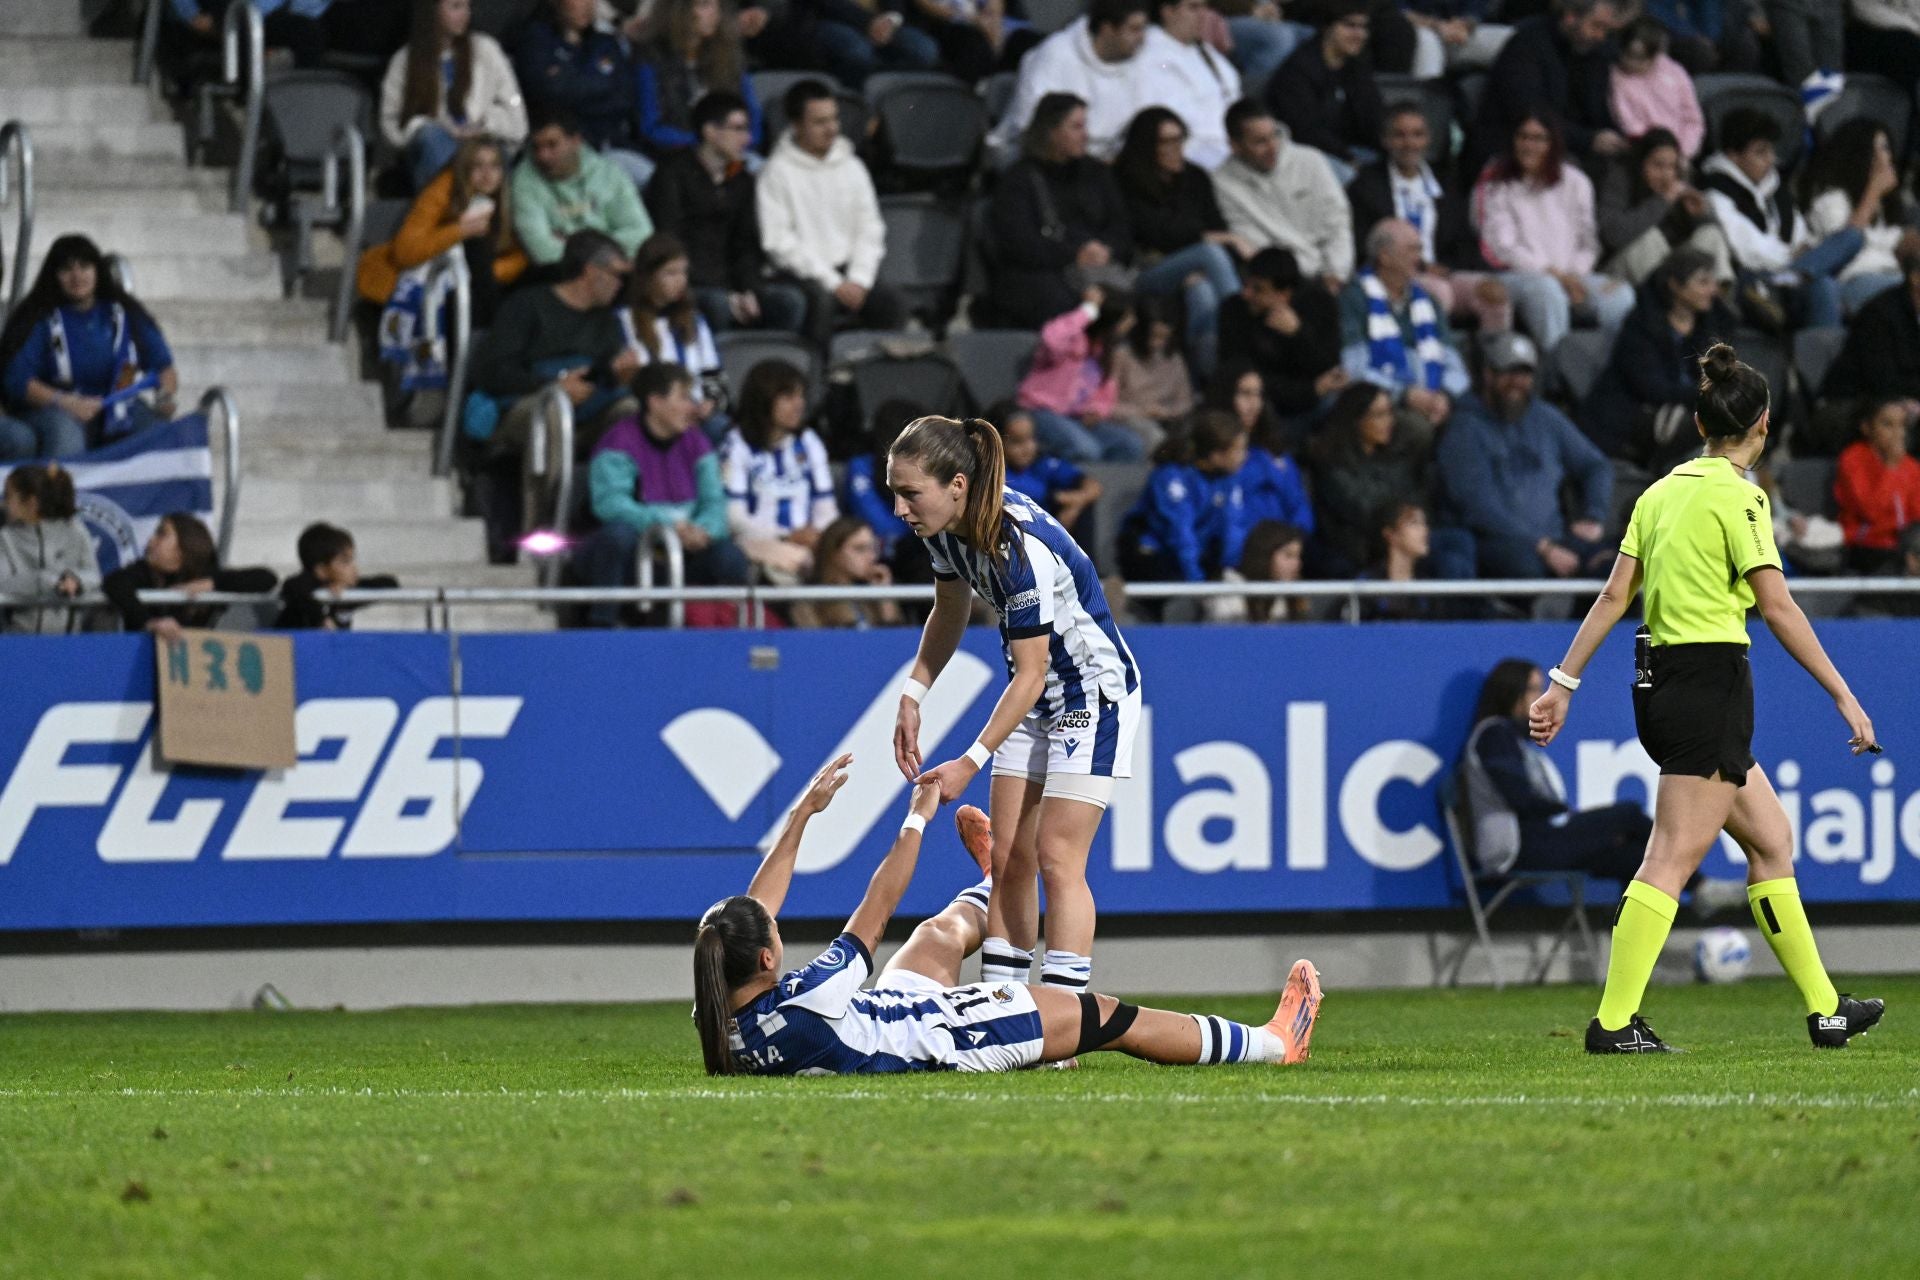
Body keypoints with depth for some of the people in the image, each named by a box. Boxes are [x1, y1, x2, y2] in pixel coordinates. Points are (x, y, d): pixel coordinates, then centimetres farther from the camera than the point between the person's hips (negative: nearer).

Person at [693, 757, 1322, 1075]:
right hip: (945, 1037, -8)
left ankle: (994, 887, 71)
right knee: (1109, 1017, 6)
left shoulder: (719, 1023, -18)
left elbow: (754, 909, -1)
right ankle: (1275, 1044, 23)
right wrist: (917, 819, -13)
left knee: (942, 932, 32)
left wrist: (803, 812, 4)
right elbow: (874, 913, -26)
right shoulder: (808, 1000, -40)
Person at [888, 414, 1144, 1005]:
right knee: (1007, 859, 4)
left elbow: (1030, 672, -28)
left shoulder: (1022, 547, -34)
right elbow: (949, 613, 12)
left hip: (1095, 690, -8)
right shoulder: (944, 528, -9)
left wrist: (972, 762, -28)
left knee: (1057, 857, -13)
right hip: (1035, 695, 8)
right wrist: (912, 697, 4)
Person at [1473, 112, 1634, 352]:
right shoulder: (1496, 186, 6)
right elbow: (1503, 247, -4)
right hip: (1515, 276, -3)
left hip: (1571, 275, 3)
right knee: (1547, 289, -39)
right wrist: (1554, 273, -12)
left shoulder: (1575, 183, 15)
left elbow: (1588, 243, 13)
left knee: (1620, 295, -26)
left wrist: (1575, 274, -8)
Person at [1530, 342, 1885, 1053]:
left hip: (1660, 685, 9)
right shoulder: (1737, 495, -11)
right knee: (1673, 858, -8)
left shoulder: (1664, 490, 11)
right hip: (1710, 685, -9)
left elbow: (1614, 595, 10)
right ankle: (1614, 1023, -10)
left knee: (1771, 839, 15)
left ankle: (1824, 1011, 19)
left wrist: (1563, 683, 13)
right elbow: (1777, 606, -15)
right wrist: (1844, 697, -12)